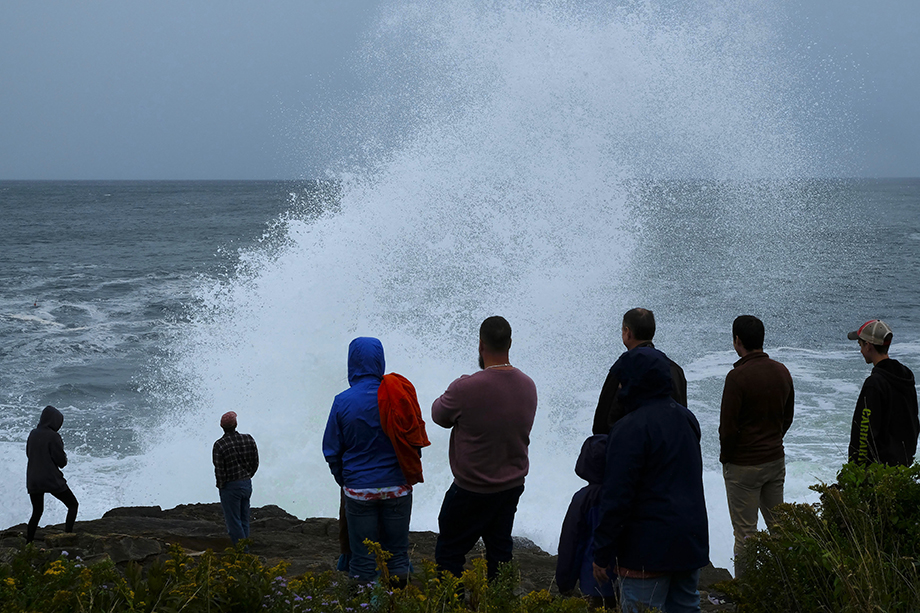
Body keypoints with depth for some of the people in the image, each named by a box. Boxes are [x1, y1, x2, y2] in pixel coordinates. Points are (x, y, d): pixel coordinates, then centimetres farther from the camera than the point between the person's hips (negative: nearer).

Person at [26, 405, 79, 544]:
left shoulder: (33, 434, 3)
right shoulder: (53, 436, -16)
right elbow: (62, 461, -13)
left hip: (32, 480, 6)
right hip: (51, 479, -6)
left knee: (37, 512, 20)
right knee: (73, 505, 9)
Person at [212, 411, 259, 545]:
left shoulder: (219, 445, -19)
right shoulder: (249, 439, -4)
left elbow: (219, 471, -18)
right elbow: (255, 463, 4)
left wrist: (221, 486, 0)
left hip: (230, 488, -5)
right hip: (247, 485, 6)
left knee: (234, 523, 4)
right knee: (244, 521, 18)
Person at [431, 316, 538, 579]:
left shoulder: (465, 388, -24)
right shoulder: (528, 386, -5)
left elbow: (439, 415, -7)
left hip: (471, 490, -5)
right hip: (513, 486, 5)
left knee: (449, 553, 9)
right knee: (500, 550, 18)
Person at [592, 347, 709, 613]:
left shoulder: (630, 428, -18)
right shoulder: (686, 417, 11)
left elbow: (617, 497, -19)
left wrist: (602, 554, -14)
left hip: (649, 550, -9)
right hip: (692, 540, 9)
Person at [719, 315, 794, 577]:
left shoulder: (738, 376, -20)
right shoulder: (782, 372, 2)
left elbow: (728, 427, -18)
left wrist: (725, 456, -2)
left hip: (743, 466, -7)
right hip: (776, 459, 7)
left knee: (745, 532, 0)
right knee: (778, 526, 15)